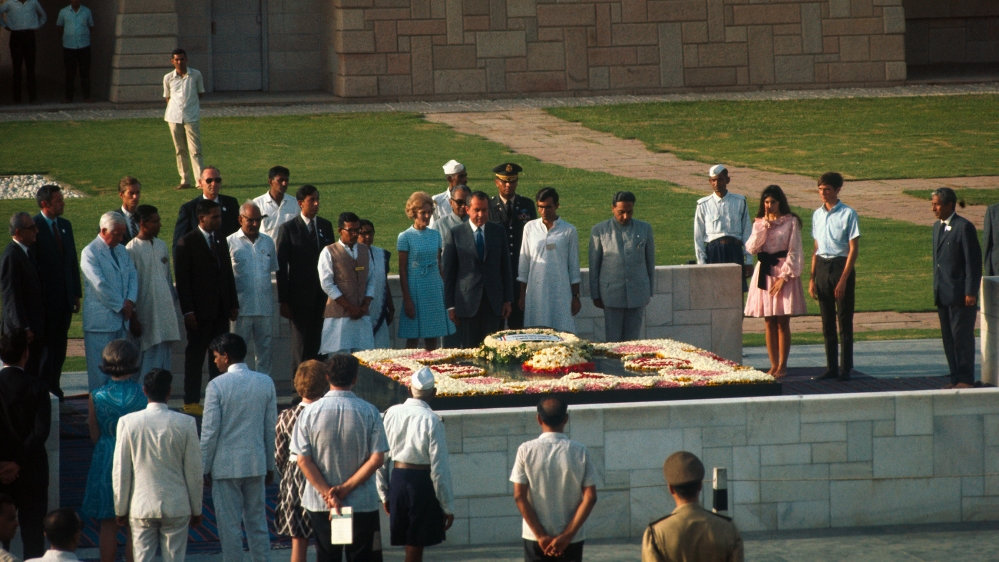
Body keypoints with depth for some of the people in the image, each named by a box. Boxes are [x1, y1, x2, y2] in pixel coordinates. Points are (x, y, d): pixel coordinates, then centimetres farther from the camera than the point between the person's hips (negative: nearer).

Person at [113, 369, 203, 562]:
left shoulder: (128, 423, -6)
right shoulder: (186, 424, -7)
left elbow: (120, 472, -1)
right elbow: (194, 471, 0)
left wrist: (121, 509, 10)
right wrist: (196, 510, 11)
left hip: (141, 507, 0)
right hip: (177, 508, 0)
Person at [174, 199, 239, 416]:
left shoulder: (221, 241, 13)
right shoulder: (187, 242, -7)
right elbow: (182, 279, -10)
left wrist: (233, 304, 11)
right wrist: (188, 311, -14)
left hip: (221, 310, 6)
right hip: (200, 311, -6)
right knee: (195, 356, 0)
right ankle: (191, 402, 5)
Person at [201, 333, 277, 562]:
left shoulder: (217, 385, -12)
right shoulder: (265, 383, 2)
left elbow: (210, 431, -11)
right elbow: (271, 429, 6)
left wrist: (205, 467, -1)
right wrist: (270, 466, 14)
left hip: (225, 466, -4)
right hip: (256, 464, 4)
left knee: (229, 524, 3)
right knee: (257, 522, 12)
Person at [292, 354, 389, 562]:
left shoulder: (310, 413, -3)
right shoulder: (369, 412, -6)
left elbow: (303, 459, -8)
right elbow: (377, 458, -10)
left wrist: (327, 493, -8)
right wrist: (346, 488, -9)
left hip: (320, 504, 1)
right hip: (363, 503, -1)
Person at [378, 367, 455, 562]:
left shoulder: (391, 414, 0)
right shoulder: (431, 420, -13)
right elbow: (439, 467, -12)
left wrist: (384, 493, 17)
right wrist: (447, 507, -4)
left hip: (397, 480, 4)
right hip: (422, 482, -4)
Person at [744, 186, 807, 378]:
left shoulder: (791, 222, -4)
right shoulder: (759, 222, 10)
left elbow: (793, 252, -7)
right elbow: (751, 248, -4)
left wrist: (784, 276, -13)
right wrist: (764, 225, -9)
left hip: (784, 272, -4)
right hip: (764, 273, 4)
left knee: (782, 322, -2)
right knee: (769, 323, 5)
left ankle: (782, 366, 3)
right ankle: (773, 365, 9)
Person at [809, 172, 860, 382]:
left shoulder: (848, 214, -7)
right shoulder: (817, 214, 10)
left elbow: (853, 248, -9)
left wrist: (843, 279, -15)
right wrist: (812, 278, 10)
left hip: (841, 266, -5)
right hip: (822, 266, 5)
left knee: (844, 321, -1)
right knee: (827, 321, 8)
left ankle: (845, 368, 4)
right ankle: (831, 367, 14)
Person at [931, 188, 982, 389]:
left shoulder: (964, 227, -11)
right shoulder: (938, 227, 15)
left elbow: (973, 261, -13)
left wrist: (971, 292, -16)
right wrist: (936, 289, 16)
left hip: (960, 293, -8)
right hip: (943, 293, 8)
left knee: (962, 336, -5)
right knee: (948, 337, 9)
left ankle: (965, 379, 1)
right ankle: (956, 378, 14)